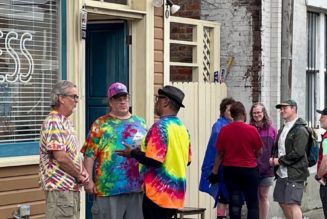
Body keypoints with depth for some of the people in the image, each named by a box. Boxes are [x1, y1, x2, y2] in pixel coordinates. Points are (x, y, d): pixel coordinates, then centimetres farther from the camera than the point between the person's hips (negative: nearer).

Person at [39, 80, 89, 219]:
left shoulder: (65, 122, 16)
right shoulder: (54, 122, -15)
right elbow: (60, 157, -23)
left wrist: (83, 172, 4)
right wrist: (79, 176, -10)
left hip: (71, 187, 10)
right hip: (60, 188, -10)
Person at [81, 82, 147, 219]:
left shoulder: (140, 123, 14)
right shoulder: (101, 124, 0)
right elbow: (89, 155, -5)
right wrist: (89, 180, -11)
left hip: (136, 187, 5)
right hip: (109, 188, -4)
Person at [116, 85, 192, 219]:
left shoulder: (161, 126, -16)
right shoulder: (182, 128, 10)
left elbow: (154, 160, -22)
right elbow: (187, 160, 16)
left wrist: (132, 153, -7)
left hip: (159, 193, -8)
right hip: (176, 193, 8)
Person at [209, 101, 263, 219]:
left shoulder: (224, 130, -6)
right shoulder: (251, 130, -11)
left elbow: (220, 154, -1)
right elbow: (259, 152, -1)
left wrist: (214, 172, 7)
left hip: (230, 170, 2)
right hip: (249, 170, -2)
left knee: (234, 203, 7)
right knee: (252, 204, 6)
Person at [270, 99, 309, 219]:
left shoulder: (300, 130, -11)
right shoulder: (283, 129, 16)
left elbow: (298, 153, -19)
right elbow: (277, 148, 22)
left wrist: (280, 160, -12)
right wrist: (274, 159, 2)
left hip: (294, 174, -9)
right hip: (281, 173, 9)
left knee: (292, 204, -12)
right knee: (283, 203, 12)